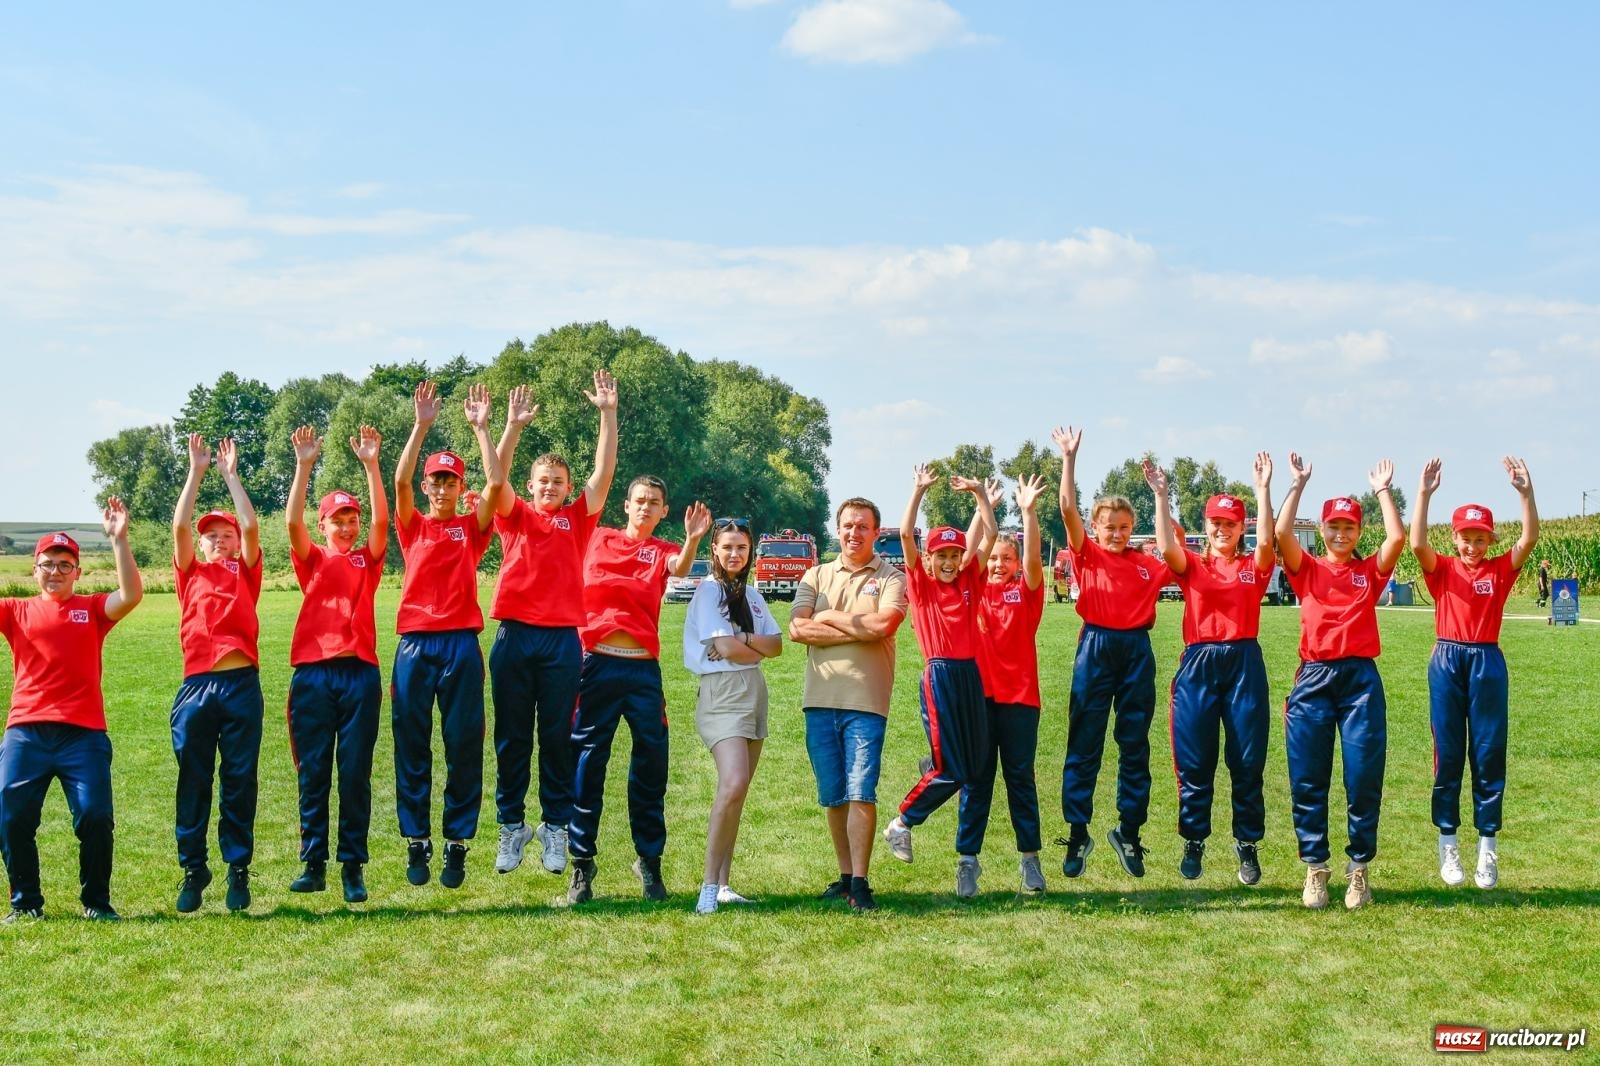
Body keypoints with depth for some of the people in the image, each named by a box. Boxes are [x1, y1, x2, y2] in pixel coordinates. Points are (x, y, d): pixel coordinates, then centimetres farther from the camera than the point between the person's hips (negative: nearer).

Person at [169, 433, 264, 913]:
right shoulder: (191, 572, 17)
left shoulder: (244, 572, 15)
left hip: (242, 683, -1)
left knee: (240, 780, 2)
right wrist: (197, 471, 6)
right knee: (194, 782, 2)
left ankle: (239, 869, 9)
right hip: (197, 685, 1)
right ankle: (193, 871, 10)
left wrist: (231, 474, 8)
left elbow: (251, 525, 3)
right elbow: (179, 525, 6)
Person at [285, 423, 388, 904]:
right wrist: (304, 466, -14)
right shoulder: (312, 560, 12)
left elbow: (382, 520, -4)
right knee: (313, 774, 2)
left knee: (355, 774, 2)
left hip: (360, 674, 0)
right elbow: (293, 523, -5)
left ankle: (353, 866, 6)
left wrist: (371, 464, -12)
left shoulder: (368, 560, 12)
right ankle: (313, 864, 8)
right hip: (313, 675, 0)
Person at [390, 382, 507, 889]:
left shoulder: (472, 527, 10)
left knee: (464, 748, 2)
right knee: (412, 748, 3)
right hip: (414, 645, 1)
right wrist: (421, 425, -10)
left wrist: (480, 428, -7)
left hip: (462, 646, -1)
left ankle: (457, 845, 9)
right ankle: (416, 842, 11)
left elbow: (496, 484, -6)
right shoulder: (413, 527, 11)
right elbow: (399, 480, -5)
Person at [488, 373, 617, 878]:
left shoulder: (577, 518, 10)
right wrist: (514, 427, -19)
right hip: (514, 636, 0)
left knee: (557, 737, 5)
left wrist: (608, 414, -8)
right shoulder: (515, 516, 10)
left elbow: (604, 471, 1)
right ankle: (511, 826, 14)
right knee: (512, 737, 5)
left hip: (563, 639, 0)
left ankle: (555, 826, 14)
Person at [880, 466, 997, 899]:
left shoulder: (970, 581, 12)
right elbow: (905, 534, -9)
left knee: (974, 767, 5)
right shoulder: (920, 582, 1)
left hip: (971, 674, 5)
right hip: (939, 676, -5)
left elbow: (990, 533, 12)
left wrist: (979, 492, 12)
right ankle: (901, 823, 13)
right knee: (950, 770, -9)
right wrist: (919, 490, -5)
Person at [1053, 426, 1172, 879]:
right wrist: (1069, 458, -12)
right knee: (1084, 746, 1)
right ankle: (1078, 835, 7)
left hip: (1136, 650, 2)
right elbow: (1068, 509, -6)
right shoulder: (1087, 554, 3)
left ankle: (1129, 832, 18)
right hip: (1096, 649, -2)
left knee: (1135, 746, 7)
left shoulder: (1146, 563, 10)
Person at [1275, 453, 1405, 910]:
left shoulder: (1371, 571, 10)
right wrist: (1298, 485, -3)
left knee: (1365, 779, 0)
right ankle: (1315, 869, 10)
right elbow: (1281, 533, -7)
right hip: (1314, 678, 0)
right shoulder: (1307, 569, 9)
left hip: (1361, 678, 0)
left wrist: (1382, 491, 1)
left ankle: (1359, 868, 11)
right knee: (1308, 780, 1)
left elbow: (1398, 538, -7)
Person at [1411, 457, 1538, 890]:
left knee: (1489, 754, 3)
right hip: (1448, 662, 0)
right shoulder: (1442, 568, 3)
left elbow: (1529, 539, -10)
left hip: (1488, 663, 1)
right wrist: (1424, 493, -20)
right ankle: (1448, 843, 13)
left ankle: (1487, 846, 9)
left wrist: (1526, 492, -20)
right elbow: (1417, 544, -15)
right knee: (1448, 754, 5)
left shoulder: (1501, 570, 5)